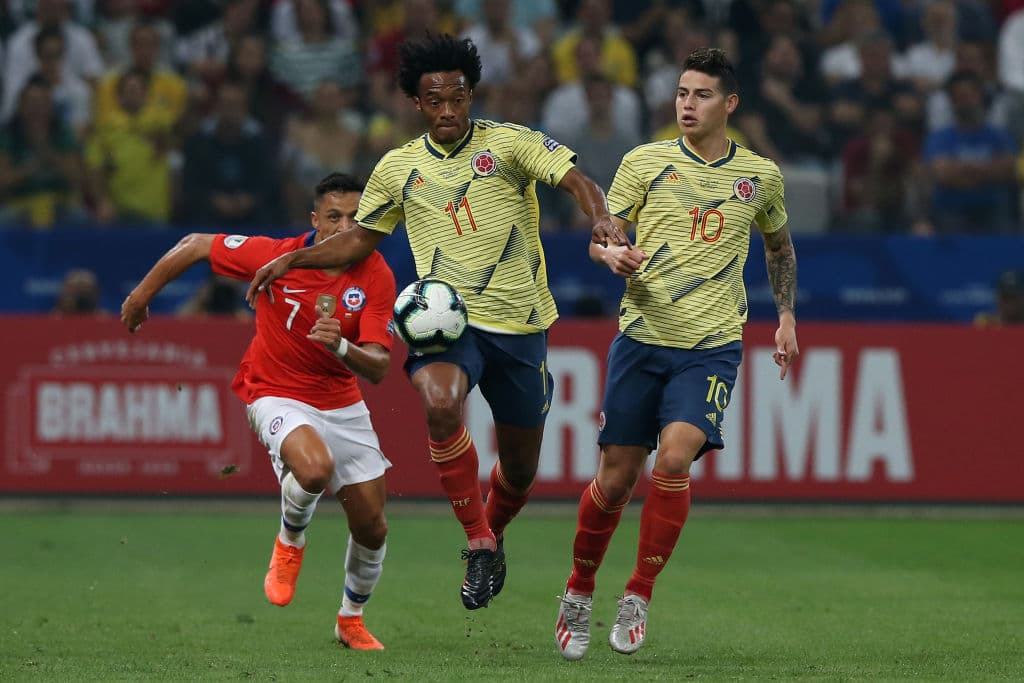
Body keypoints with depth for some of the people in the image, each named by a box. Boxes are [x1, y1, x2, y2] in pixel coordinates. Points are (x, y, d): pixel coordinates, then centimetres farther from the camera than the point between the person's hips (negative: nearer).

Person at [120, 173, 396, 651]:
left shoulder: (376, 277, -15)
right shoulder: (276, 256, -19)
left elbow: (377, 369, -20)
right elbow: (196, 246, -4)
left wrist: (341, 346, -41)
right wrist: (141, 296, 4)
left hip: (342, 404, 3)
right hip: (277, 394, -3)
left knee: (371, 527, 3)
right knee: (315, 468, -35)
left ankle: (351, 620, 31)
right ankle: (290, 543, -2)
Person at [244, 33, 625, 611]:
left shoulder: (509, 143, 0)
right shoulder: (399, 168, 8)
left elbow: (578, 182, -10)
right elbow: (360, 241, 19)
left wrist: (602, 219, -31)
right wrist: (293, 260, 6)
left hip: (520, 323, 0)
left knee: (520, 469, 9)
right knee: (441, 404, -34)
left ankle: (494, 530, 45)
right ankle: (478, 542, -21)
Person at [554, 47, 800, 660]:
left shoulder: (760, 176, 6)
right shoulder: (644, 163, 1)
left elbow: (780, 246, 24)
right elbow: (599, 237, 3)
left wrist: (787, 316, 16)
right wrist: (612, 254, -20)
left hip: (713, 345, 0)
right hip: (642, 337, 0)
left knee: (674, 460, -21)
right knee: (616, 478, 1)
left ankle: (639, 597, -7)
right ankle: (580, 592, 24)